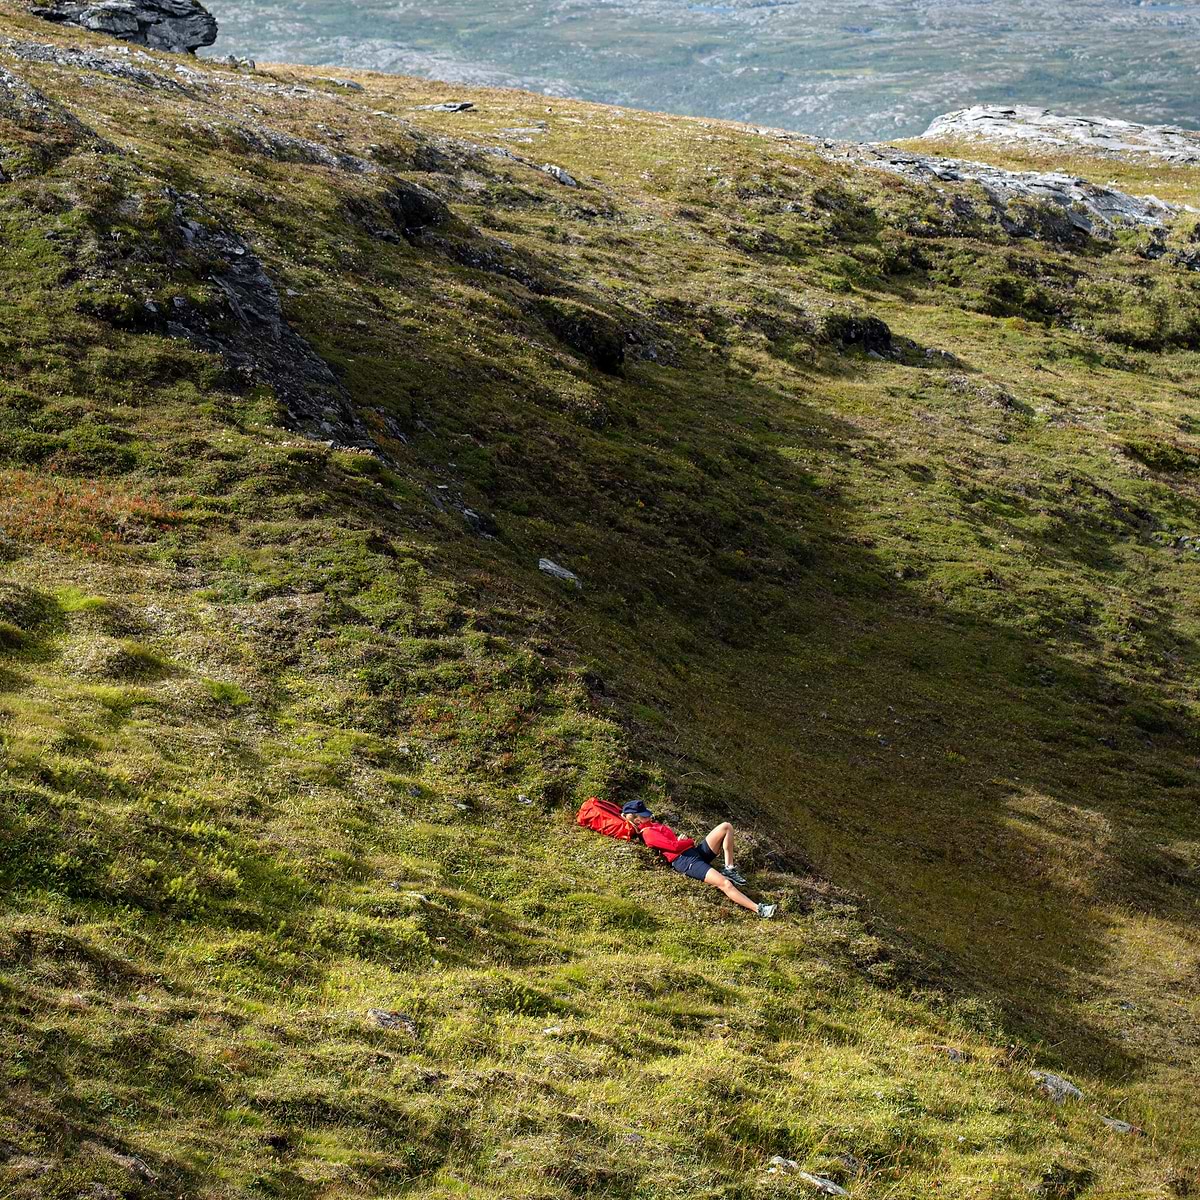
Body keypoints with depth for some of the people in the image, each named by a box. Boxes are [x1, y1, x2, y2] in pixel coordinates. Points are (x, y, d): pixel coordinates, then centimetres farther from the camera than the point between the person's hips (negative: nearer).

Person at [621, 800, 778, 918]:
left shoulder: (654, 825, 21)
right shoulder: (648, 833, -9)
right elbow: (675, 846, -18)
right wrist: (690, 841, -1)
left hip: (697, 851, 10)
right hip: (686, 861, -10)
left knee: (726, 827, 1)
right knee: (725, 884, -28)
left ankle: (729, 870, -3)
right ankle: (759, 909, -32)